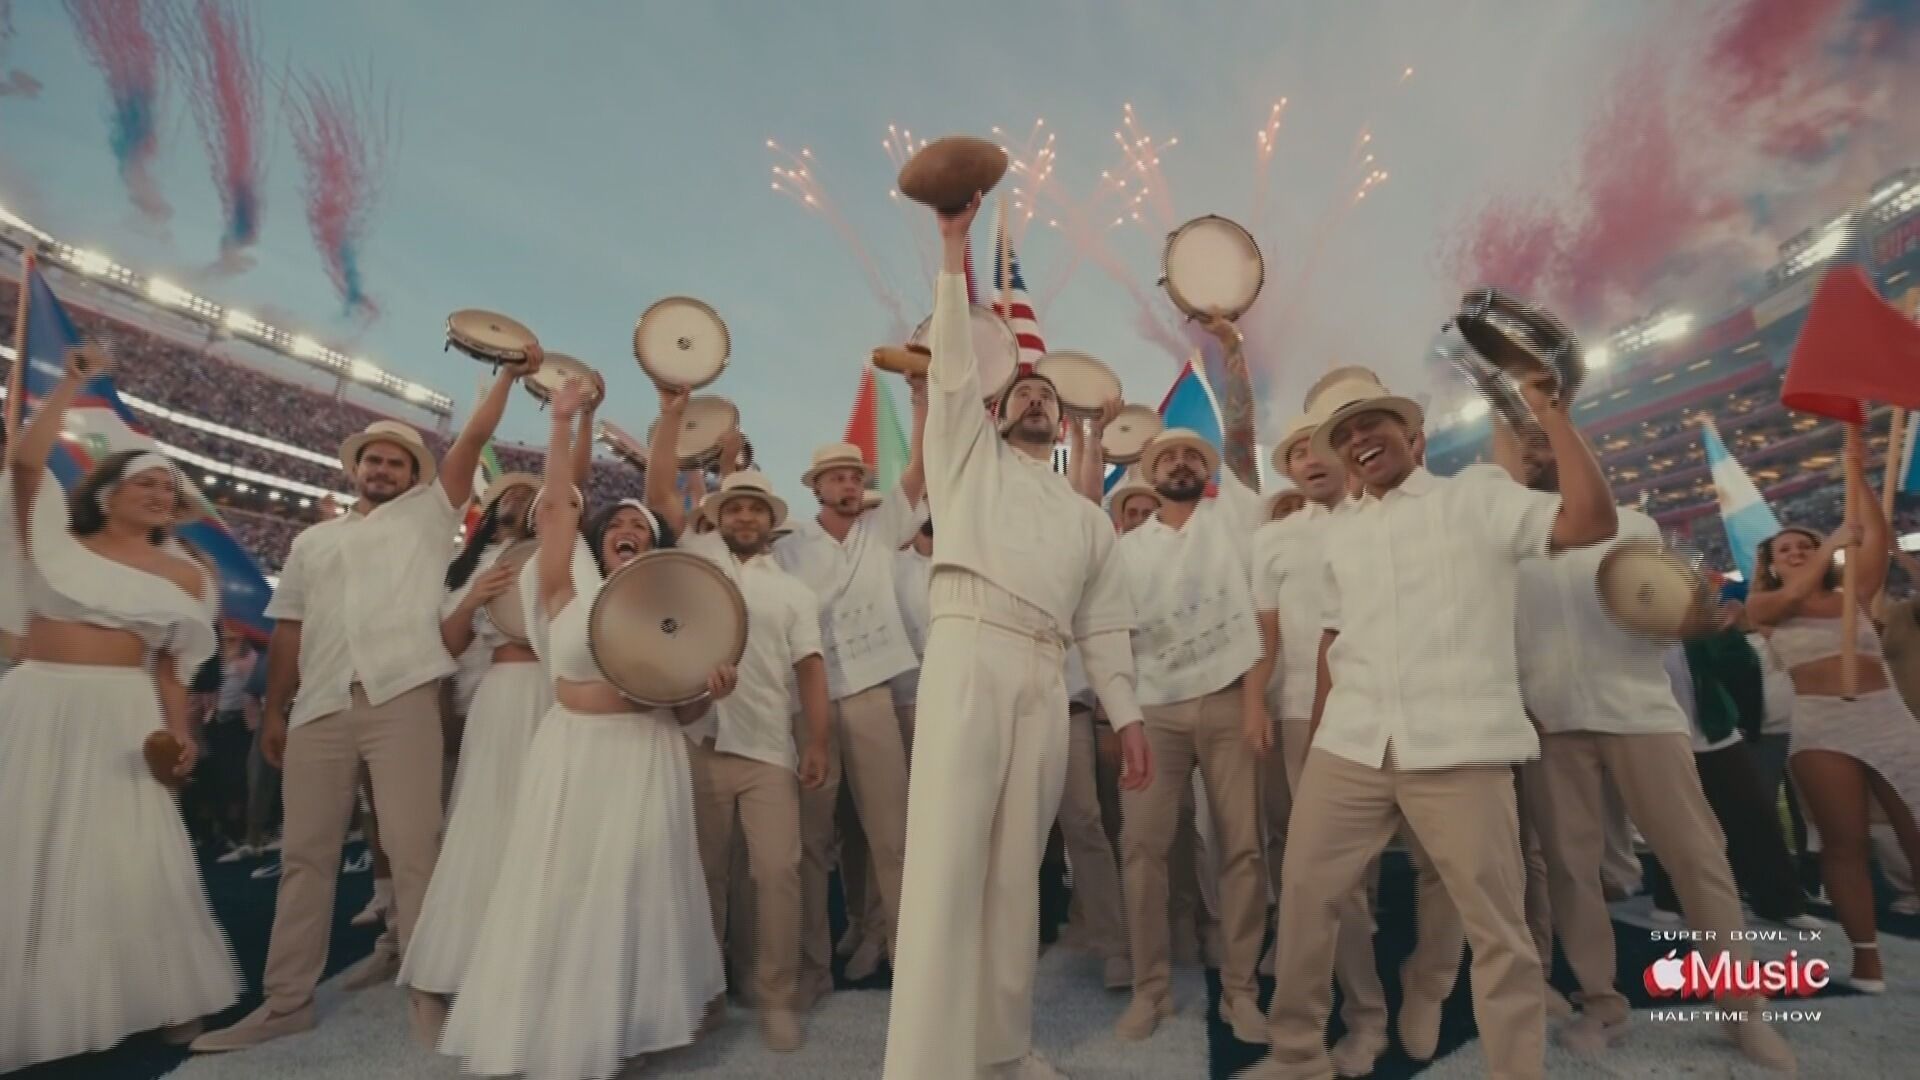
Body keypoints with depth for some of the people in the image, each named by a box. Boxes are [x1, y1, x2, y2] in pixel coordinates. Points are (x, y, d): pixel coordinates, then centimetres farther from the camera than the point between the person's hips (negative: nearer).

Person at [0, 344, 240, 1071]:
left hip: (122, 716, 0)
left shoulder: (181, 576, 8)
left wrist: (180, 734, -6)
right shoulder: (58, 544, 7)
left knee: (133, 861, 0)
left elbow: (170, 665, 6)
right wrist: (72, 386, -1)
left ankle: (163, 998, 11)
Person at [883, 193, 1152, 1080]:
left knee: (1017, 865, 7)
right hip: (969, 655, -3)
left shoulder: (1088, 518, 25)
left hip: (1046, 678, 4)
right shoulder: (972, 457, 19)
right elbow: (953, 365, 8)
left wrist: (1127, 714, 8)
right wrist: (955, 249, 5)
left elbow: (1104, 627, 19)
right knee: (949, 857, -10)